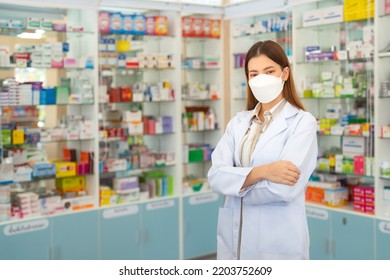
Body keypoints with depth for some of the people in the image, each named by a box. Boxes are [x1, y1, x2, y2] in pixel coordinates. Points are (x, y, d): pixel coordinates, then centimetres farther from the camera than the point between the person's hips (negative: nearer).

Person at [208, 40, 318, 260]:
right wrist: (261, 172, -22)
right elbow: (216, 176, -6)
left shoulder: (302, 122, -8)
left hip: (278, 241, -4)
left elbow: (285, 188, -20)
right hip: (232, 238, 5)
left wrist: (237, 184, -7)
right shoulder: (238, 122, 7)